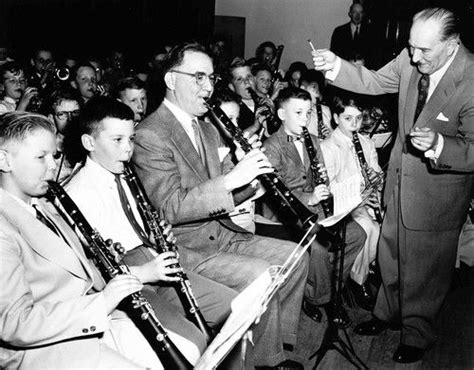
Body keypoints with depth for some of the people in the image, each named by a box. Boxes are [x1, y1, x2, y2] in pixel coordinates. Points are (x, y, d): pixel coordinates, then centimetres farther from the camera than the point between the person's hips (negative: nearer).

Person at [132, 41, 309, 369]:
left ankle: (280, 339, 15)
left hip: (220, 233, 9)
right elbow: (170, 208, -24)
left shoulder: (208, 130, 15)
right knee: (262, 275, -24)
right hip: (184, 248, -9)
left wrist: (252, 170, -8)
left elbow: (224, 198, 13)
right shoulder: (150, 135, -15)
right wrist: (231, 179, -31)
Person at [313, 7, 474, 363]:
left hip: (438, 190, -6)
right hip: (401, 178, 6)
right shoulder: (411, 59, -11)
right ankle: (389, 312, 47)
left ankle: (418, 333, 36)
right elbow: (373, 82, 4)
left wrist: (438, 144, -41)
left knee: (424, 269, 11)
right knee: (391, 254, 23)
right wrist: (336, 66, -11)